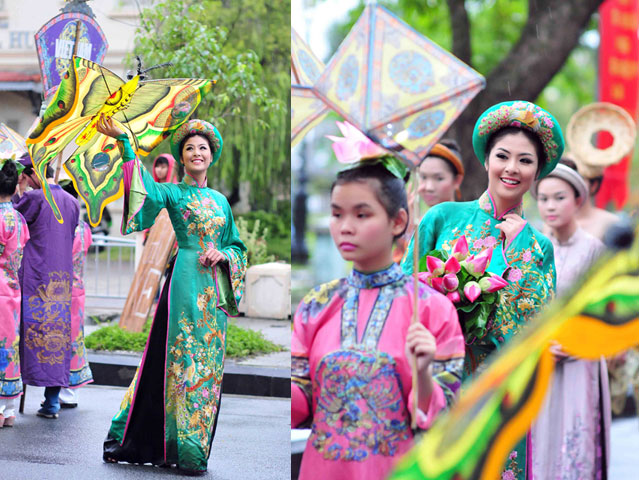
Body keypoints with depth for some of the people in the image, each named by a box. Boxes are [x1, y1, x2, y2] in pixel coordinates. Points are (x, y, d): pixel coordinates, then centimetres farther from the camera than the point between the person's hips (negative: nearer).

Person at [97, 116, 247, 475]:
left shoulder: (221, 200, 19)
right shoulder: (173, 193, 5)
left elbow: (237, 246, 21)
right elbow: (147, 189, -16)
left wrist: (223, 255, -3)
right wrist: (124, 142, -28)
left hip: (216, 286, 5)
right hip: (186, 282, -5)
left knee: (209, 361, 5)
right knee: (183, 356, -9)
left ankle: (197, 445, 11)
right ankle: (185, 449, -5)